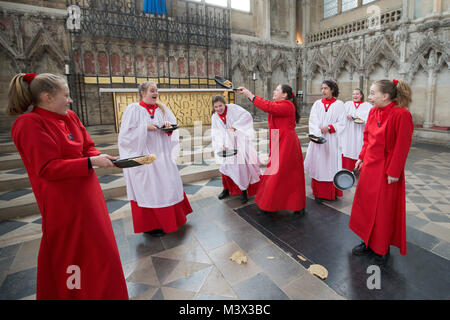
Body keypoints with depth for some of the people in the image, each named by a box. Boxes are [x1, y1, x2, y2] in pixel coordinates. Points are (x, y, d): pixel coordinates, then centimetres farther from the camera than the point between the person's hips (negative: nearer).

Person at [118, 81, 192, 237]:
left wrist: (169, 124, -12)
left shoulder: (162, 108, 9)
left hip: (162, 154, 5)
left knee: (168, 184, 11)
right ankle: (150, 225, 16)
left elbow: (174, 124, 9)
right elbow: (126, 132, -10)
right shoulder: (133, 109, -5)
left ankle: (170, 217, 29)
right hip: (143, 156, -5)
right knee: (147, 189, 0)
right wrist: (146, 128, -18)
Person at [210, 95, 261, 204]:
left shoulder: (233, 108, -10)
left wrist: (235, 125, -29)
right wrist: (221, 145, -21)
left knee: (242, 166, -7)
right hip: (227, 144, 4)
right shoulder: (214, 117, 1)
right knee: (225, 165, 5)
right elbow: (216, 133, -5)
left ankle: (244, 191, 8)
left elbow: (247, 115, -20)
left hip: (240, 142, -4)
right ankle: (227, 189, 24)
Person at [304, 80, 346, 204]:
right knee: (318, 164, 1)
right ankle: (319, 193, 8)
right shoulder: (317, 103, 9)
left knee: (331, 164, 3)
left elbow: (341, 123, 0)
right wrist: (317, 135, -17)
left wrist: (329, 127, -16)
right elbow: (313, 121, -2)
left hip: (332, 139, -1)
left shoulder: (339, 104, 4)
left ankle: (332, 193, 15)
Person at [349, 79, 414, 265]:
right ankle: (369, 242, 33)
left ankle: (382, 248, 27)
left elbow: (402, 146, -17)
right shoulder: (373, 111, 4)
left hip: (386, 170, -7)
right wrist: (361, 158, 8)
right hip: (369, 166, 7)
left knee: (384, 209, 6)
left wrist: (393, 172, -16)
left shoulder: (401, 114, -17)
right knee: (366, 205, 15)